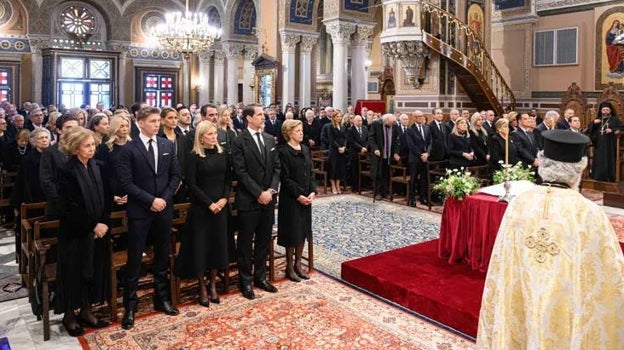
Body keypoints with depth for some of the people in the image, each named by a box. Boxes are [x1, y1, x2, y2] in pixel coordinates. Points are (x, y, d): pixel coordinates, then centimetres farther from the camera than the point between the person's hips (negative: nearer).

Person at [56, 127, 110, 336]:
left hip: (96, 230, 6)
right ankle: (69, 315, 24)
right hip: (75, 233, -6)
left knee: (94, 271, 12)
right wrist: (93, 226, -15)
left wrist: (103, 223, -1)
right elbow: (70, 208, -18)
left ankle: (86, 311, 27)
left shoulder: (94, 166, 5)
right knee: (74, 273, 6)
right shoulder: (68, 172, -15)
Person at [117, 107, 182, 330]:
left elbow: (176, 175, 6)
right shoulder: (129, 149, -7)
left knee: (162, 257, 14)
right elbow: (126, 182, -11)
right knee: (134, 260, 4)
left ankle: (161, 298, 28)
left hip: (164, 209, 4)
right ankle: (130, 306, 16)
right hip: (139, 211, -4)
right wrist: (150, 200, -15)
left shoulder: (167, 145, 5)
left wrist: (165, 198, -7)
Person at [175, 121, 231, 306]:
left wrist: (225, 198, -7)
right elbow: (191, 183, -10)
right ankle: (202, 288, 17)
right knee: (201, 245, 2)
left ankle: (213, 284, 24)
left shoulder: (223, 154, 6)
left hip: (221, 205, 4)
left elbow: (228, 178, 8)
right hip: (201, 207, -4)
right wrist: (209, 203, -14)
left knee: (218, 244, 8)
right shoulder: (194, 156, -7)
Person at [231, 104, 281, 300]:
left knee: (264, 240, 14)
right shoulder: (239, 141, -8)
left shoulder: (270, 139, 10)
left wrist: (271, 190, -5)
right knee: (246, 242, 7)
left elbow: (276, 167, 8)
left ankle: (260, 277, 28)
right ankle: (245, 281, 20)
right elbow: (241, 172, -14)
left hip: (268, 198, 6)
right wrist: (259, 193, -16)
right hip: (248, 200, -5)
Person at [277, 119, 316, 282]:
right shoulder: (283, 151, -12)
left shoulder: (305, 149, 9)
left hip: (306, 197, 7)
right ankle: (289, 267, 16)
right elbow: (285, 178, -14)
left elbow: (311, 173, 10)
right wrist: (298, 195, -17)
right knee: (292, 232, 1)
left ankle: (298, 264, 24)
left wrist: (312, 191, -3)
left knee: (303, 231, 11)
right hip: (290, 198, -6)